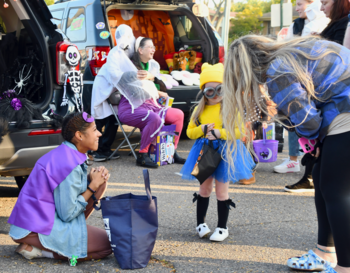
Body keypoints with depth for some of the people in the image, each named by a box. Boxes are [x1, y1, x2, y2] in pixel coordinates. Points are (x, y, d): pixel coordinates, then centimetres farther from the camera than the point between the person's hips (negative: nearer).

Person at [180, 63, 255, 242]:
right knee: (204, 189, 14)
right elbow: (190, 131, 6)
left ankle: (222, 228, 15)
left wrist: (219, 133, -23)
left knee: (221, 190, 4)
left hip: (224, 151, -3)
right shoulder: (199, 110, 4)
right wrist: (202, 129, -14)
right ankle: (200, 223, 28)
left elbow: (239, 130, -15)